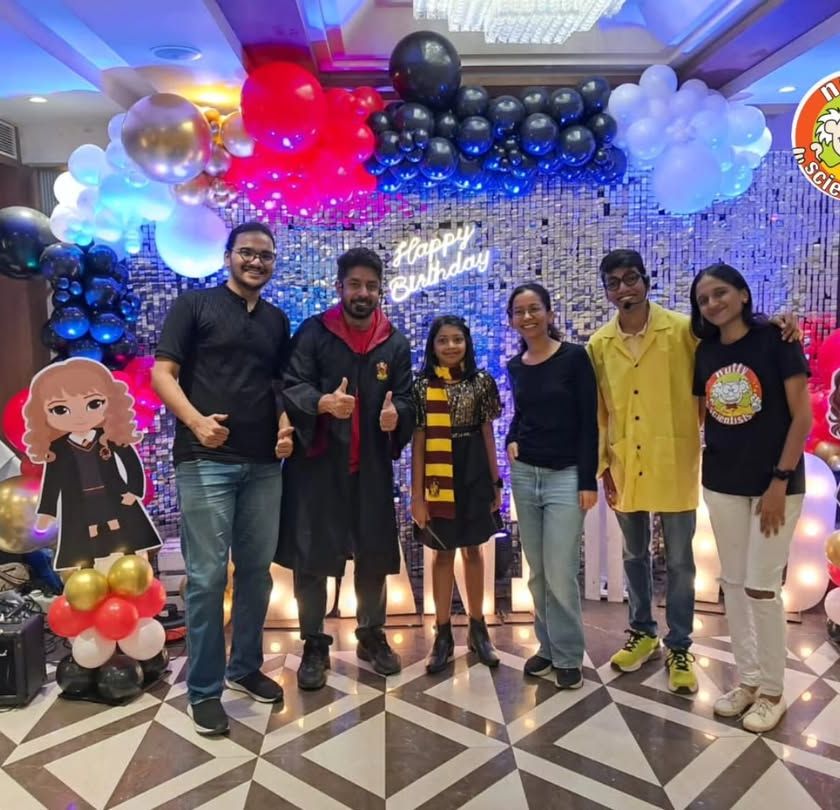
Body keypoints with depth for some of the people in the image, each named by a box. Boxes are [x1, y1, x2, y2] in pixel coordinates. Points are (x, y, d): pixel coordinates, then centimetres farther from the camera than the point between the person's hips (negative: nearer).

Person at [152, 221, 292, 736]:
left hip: (264, 464, 5)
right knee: (208, 575, -2)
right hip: (206, 461, -5)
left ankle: (245, 667, 29)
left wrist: (286, 427, 0)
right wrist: (196, 422, -21)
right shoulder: (194, 306, 1)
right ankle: (204, 689, 13)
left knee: (257, 571, 11)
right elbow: (162, 373, -5)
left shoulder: (277, 321, 16)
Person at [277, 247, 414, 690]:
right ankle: (314, 645, 19)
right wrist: (323, 403, -30)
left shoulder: (396, 342, 8)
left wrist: (395, 414, -17)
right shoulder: (312, 332, -1)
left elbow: (406, 399, 6)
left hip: (372, 466, 3)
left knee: (374, 554, 10)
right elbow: (291, 386, -10)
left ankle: (372, 635, 31)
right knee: (311, 556, 2)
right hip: (317, 463, -2)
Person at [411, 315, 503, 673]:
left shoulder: (482, 382, 3)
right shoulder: (422, 385, -2)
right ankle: (443, 634, 17)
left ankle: (478, 628, 24)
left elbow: (488, 435, 6)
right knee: (443, 551, 7)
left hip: (474, 474, 1)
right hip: (439, 477, -1)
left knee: (473, 549, 10)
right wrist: (417, 493, -6)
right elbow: (418, 441, -3)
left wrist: (496, 483, 4)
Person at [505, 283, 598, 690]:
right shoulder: (515, 366, 8)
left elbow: (589, 422, -9)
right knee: (537, 573, 11)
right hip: (524, 474, 5)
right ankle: (547, 646, 26)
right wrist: (511, 440, 3)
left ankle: (568, 656, 13)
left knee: (560, 574, -4)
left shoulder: (574, 357, -8)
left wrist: (588, 480, -12)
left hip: (566, 476, -5)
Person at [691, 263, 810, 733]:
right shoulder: (705, 353, 5)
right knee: (733, 584, 11)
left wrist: (780, 481, -15)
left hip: (775, 483, -5)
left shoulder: (776, 340, -9)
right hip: (722, 484, 5)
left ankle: (773, 691, 17)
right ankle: (748, 680, 26)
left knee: (761, 587, -1)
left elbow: (802, 416, -11)